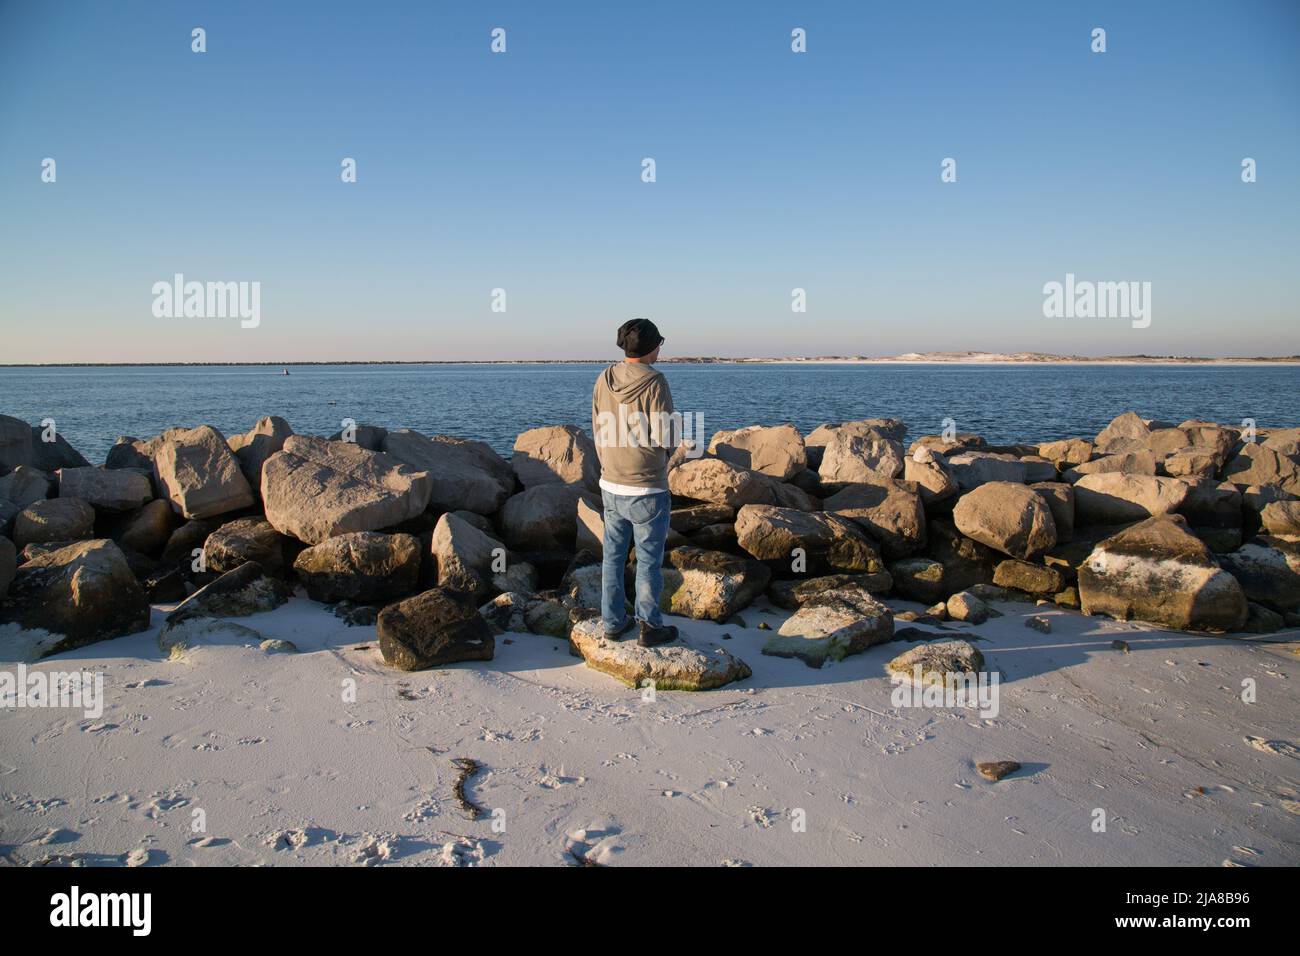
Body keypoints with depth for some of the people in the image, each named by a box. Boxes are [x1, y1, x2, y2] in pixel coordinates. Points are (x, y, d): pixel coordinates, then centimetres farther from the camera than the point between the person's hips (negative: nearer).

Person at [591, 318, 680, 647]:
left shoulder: (604, 379, 1)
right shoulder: (654, 382, -16)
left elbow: (599, 433, 7)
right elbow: (667, 439, -15)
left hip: (610, 486, 6)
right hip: (647, 490, -5)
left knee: (613, 557, 16)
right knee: (649, 561, 8)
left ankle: (613, 622, 27)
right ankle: (649, 627, 19)